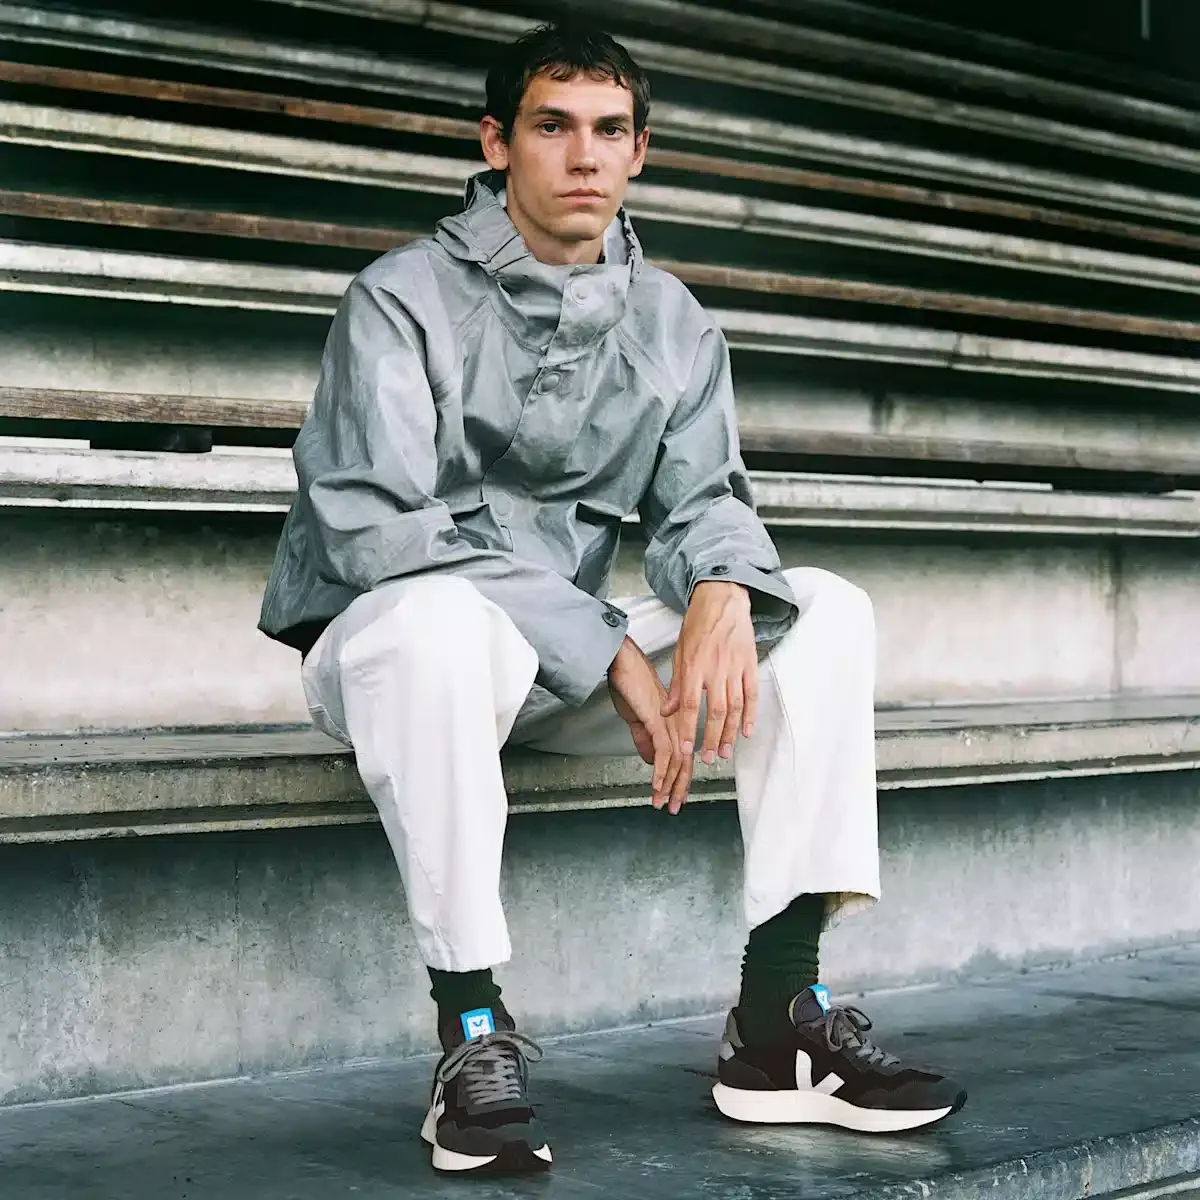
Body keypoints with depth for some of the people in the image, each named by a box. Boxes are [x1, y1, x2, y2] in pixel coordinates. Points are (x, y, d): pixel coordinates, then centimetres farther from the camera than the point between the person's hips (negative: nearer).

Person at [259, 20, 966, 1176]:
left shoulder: (673, 324, 8)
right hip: (383, 646, -5)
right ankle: (472, 1032, -30)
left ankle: (777, 1018, -16)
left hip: (563, 665, 6)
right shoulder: (404, 297, -10)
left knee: (826, 610, -10)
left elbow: (702, 500, 4)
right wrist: (607, 650, -25)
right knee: (444, 619, -41)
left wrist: (723, 589, -24)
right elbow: (373, 527, -20)